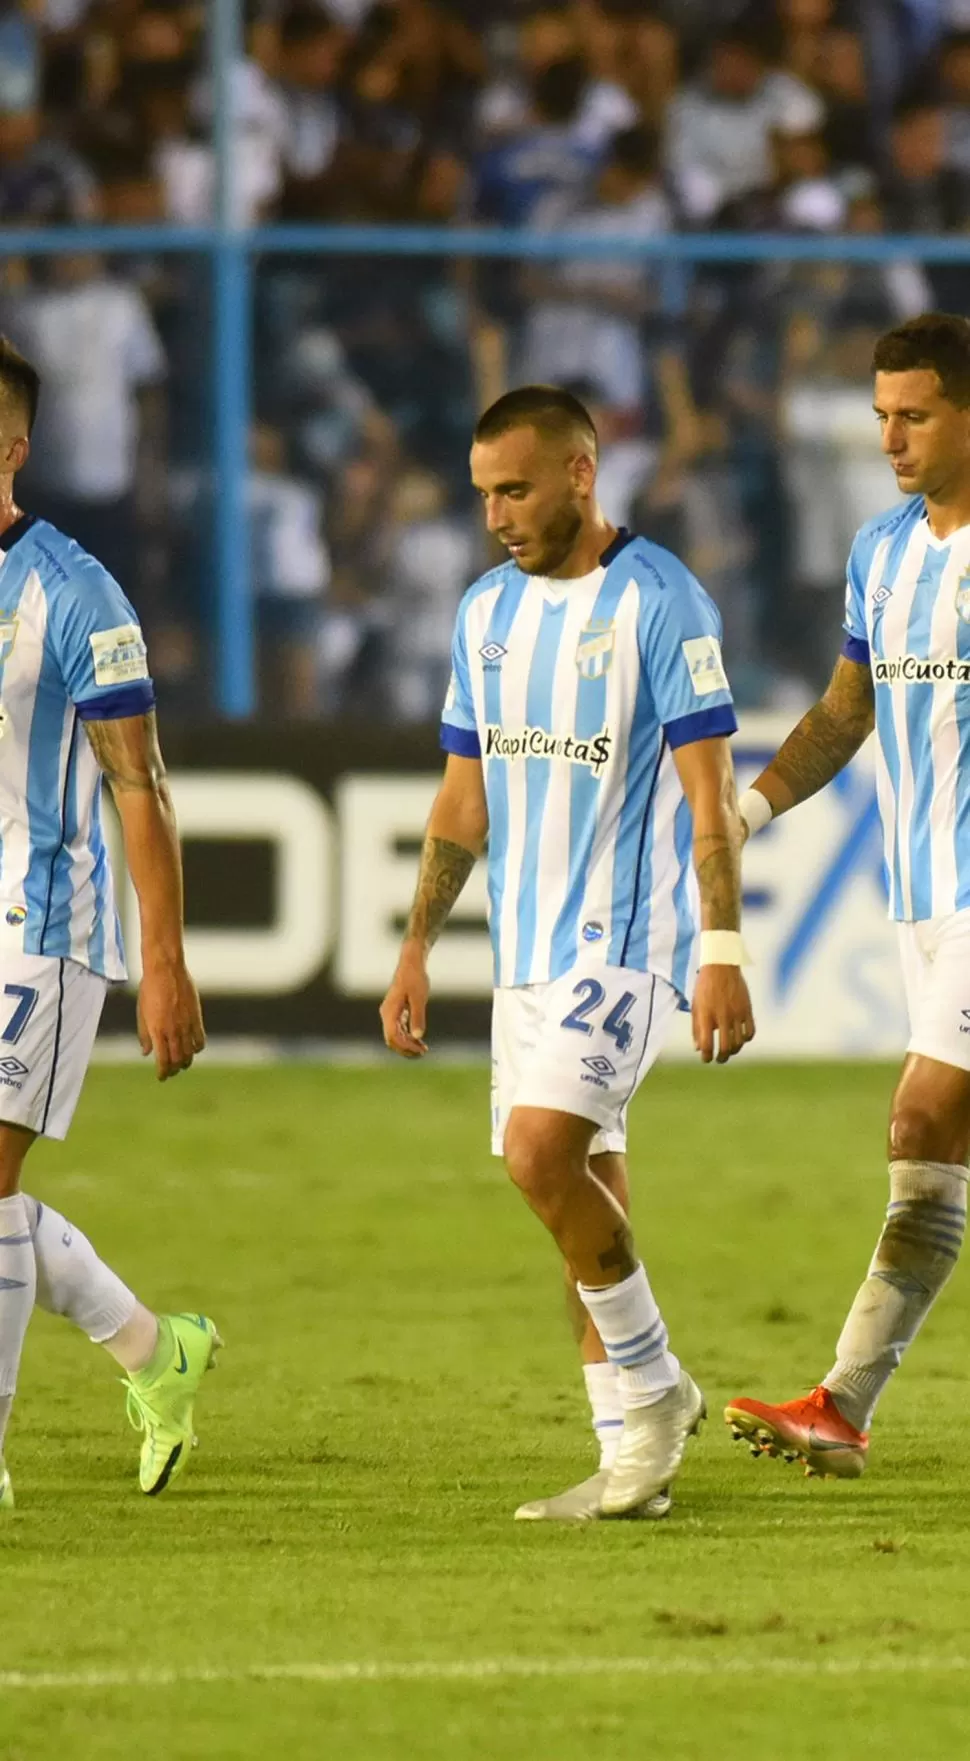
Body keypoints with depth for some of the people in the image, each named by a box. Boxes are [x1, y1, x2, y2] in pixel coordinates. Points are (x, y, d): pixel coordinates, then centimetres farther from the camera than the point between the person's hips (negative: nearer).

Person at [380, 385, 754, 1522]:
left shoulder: (659, 603, -10)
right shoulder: (487, 612, 11)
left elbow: (710, 794, -11)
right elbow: (465, 798, 17)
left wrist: (722, 955, -17)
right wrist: (415, 950, 12)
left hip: (626, 938, -7)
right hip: (526, 949, 7)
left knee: (541, 1152, -22)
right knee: (584, 1203, 6)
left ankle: (653, 1387, -6)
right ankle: (633, 1455, 11)